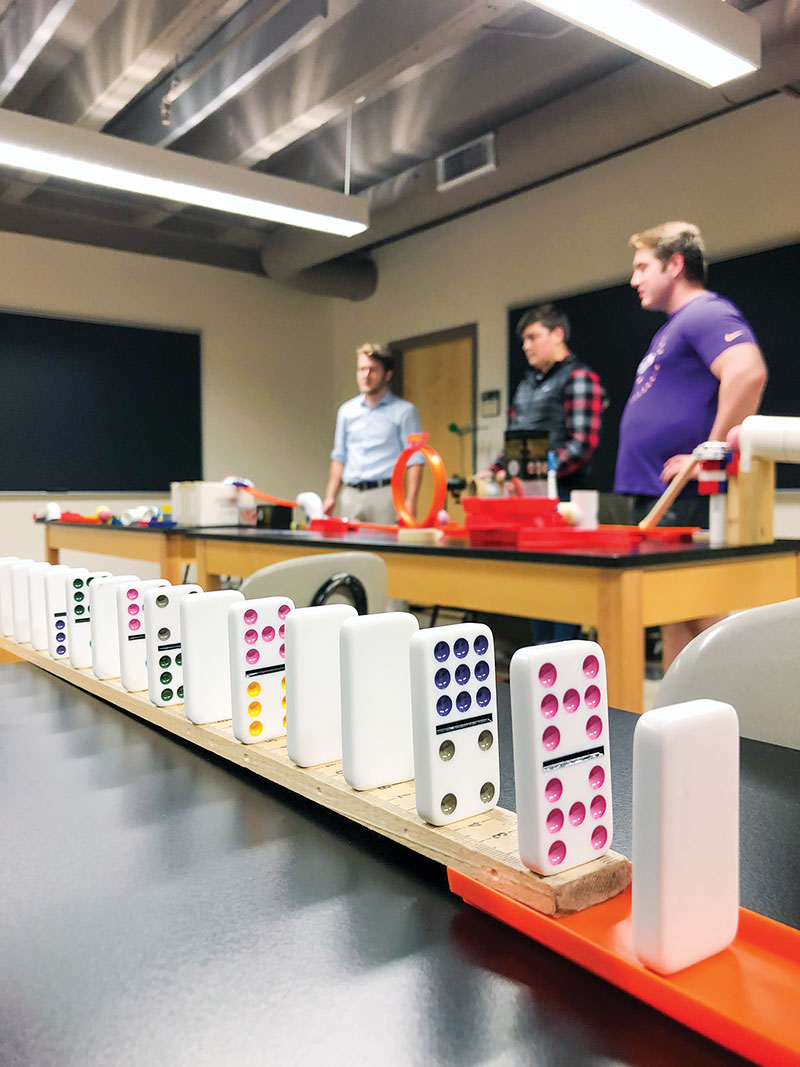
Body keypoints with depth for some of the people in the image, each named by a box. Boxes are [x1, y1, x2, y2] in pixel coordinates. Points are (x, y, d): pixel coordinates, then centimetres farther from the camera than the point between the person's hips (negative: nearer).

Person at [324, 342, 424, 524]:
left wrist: (410, 501, -13)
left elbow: (415, 460, -3)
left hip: (385, 494, -4)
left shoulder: (404, 411, 2)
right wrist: (330, 497, 12)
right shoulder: (346, 410, 16)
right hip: (350, 495, 4)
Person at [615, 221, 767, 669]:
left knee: (699, 616, -6)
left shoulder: (708, 313, -9)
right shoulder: (674, 326, 23)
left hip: (687, 502, -10)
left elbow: (748, 373, -28)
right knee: (673, 617, 13)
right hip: (656, 498, 10)